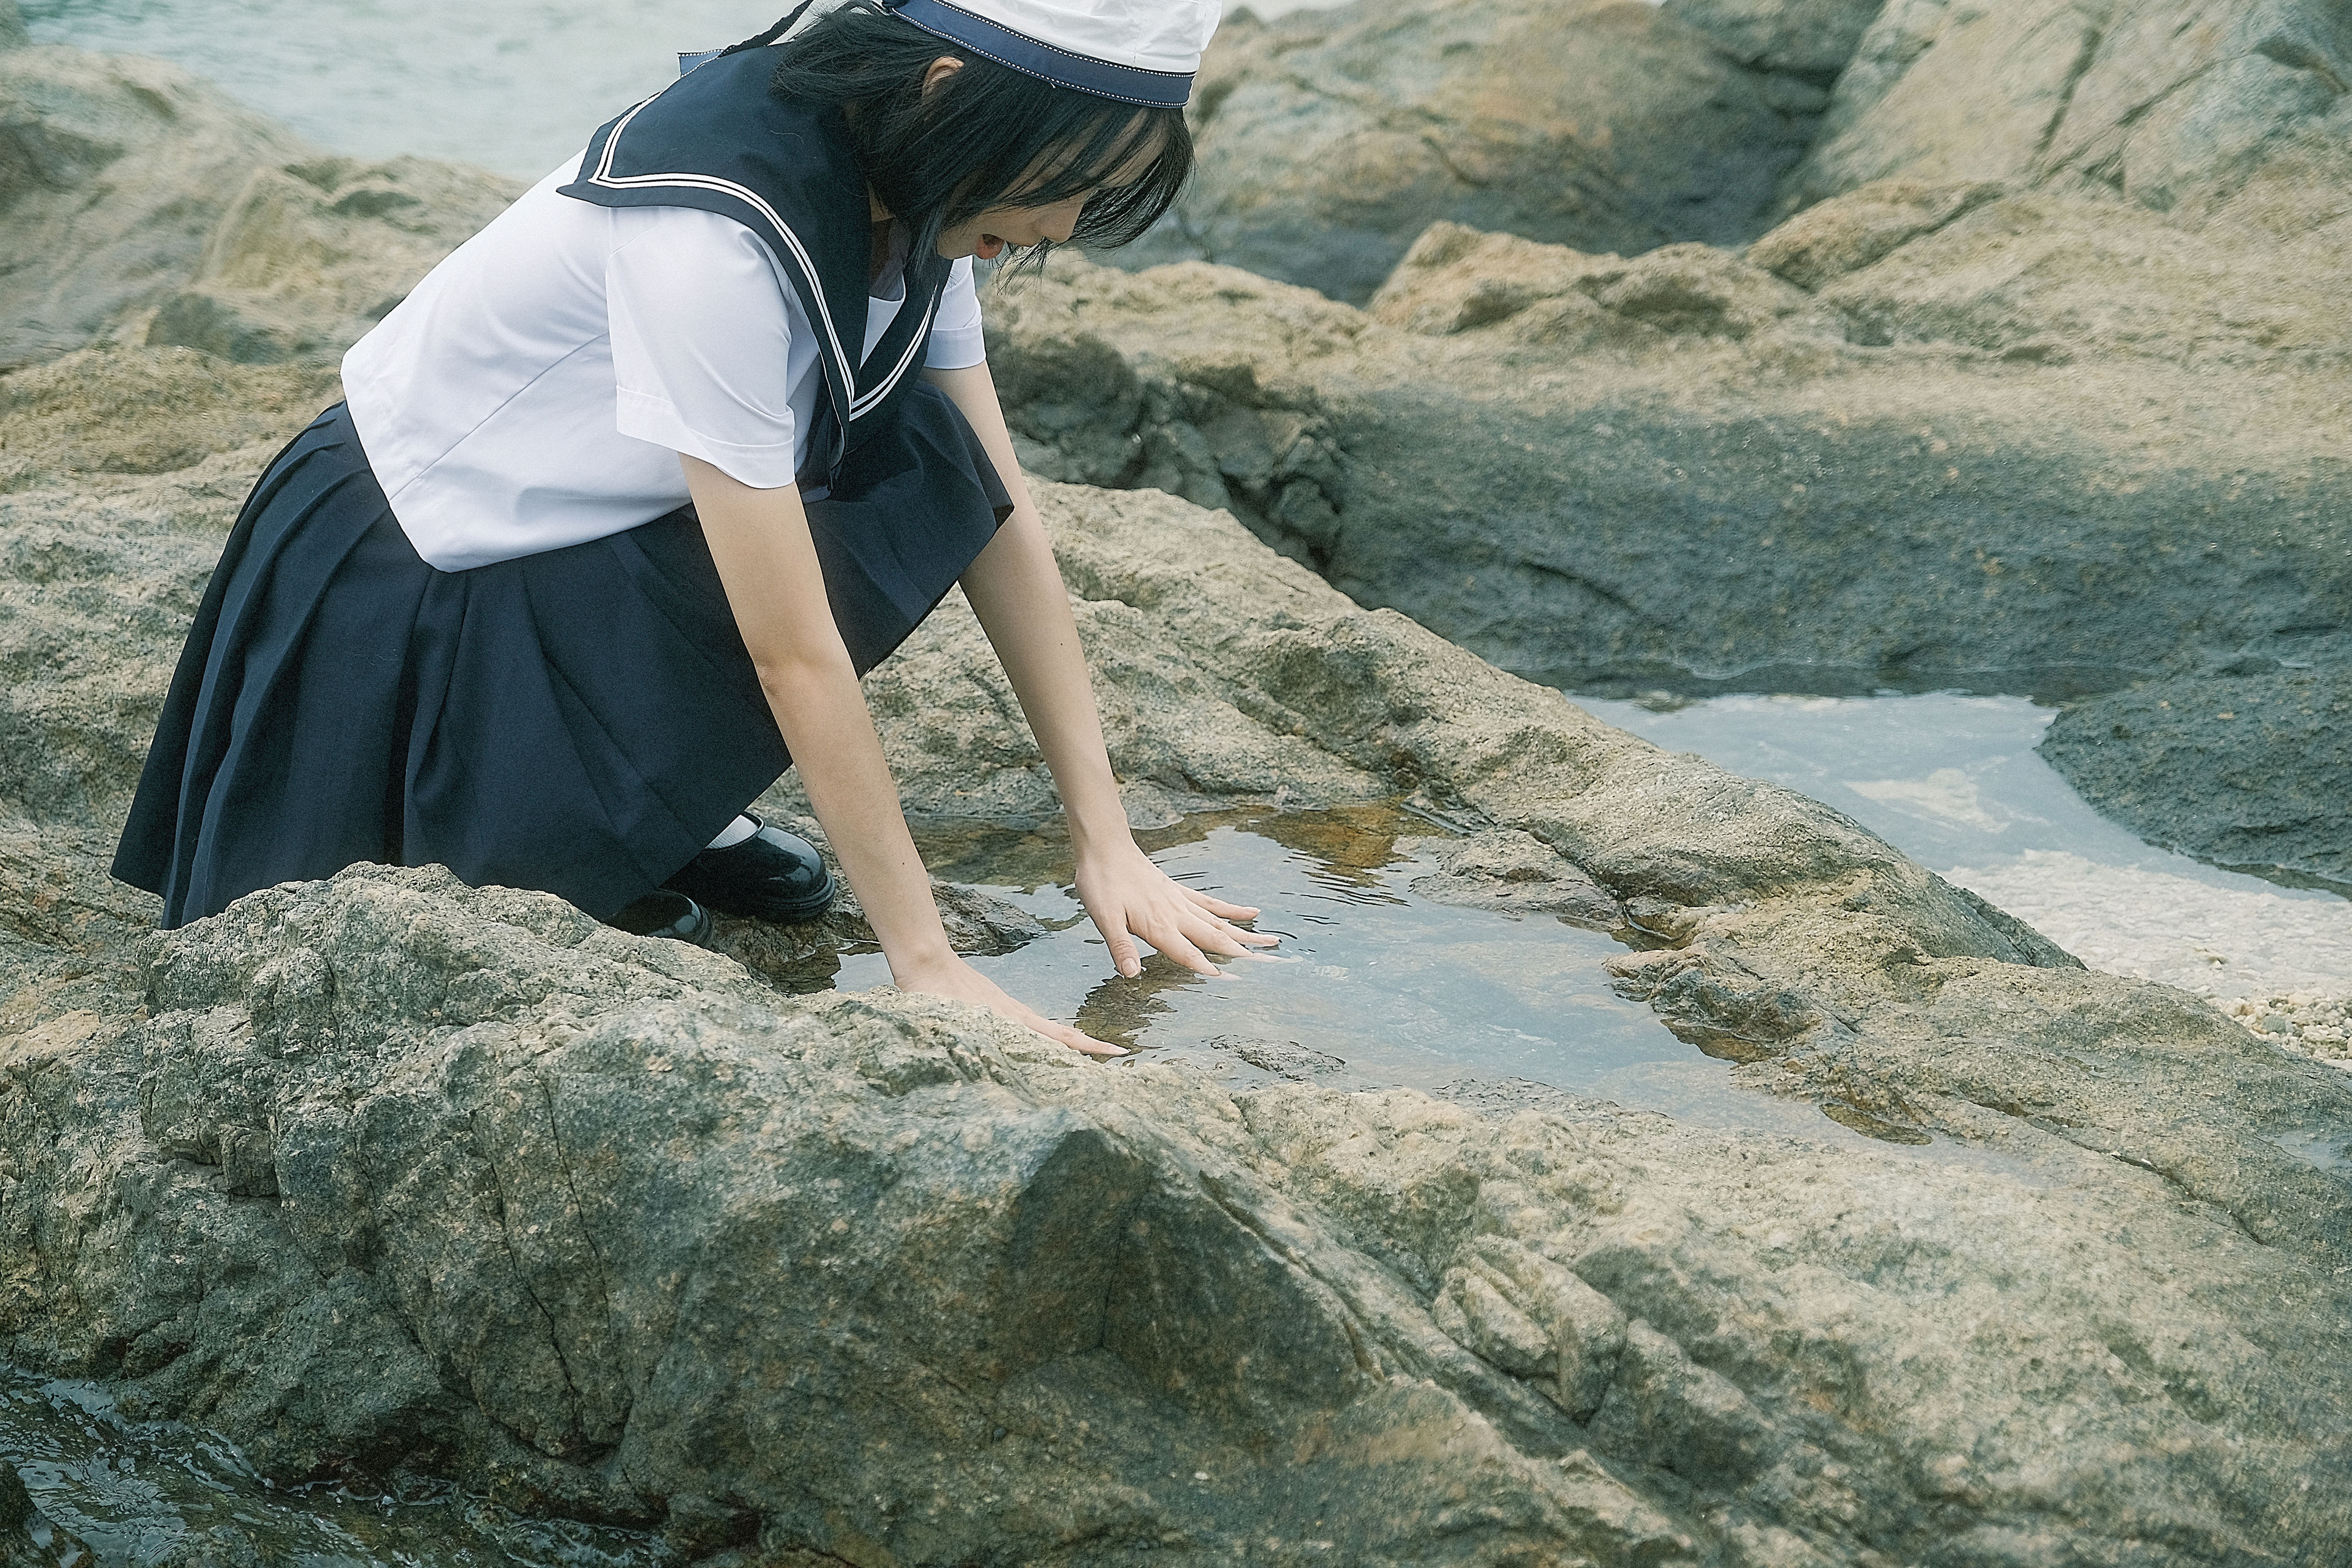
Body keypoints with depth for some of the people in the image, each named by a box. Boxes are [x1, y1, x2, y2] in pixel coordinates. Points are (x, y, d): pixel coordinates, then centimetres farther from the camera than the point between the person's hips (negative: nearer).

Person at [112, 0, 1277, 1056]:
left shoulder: (911, 189, -10)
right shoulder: (713, 224, -35)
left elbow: (996, 512, -6)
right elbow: (793, 649, -33)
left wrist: (1106, 839, -9)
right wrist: (927, 965, -29)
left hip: (600, 530, 7)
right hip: (400, 588, -7)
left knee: (927, 469, -14)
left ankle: (668, 794, 0)